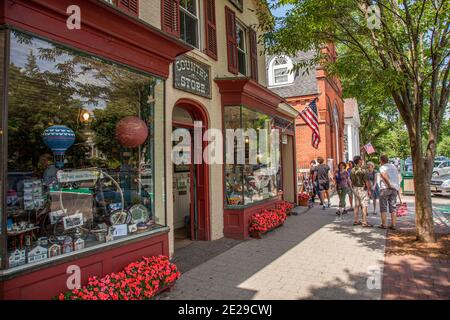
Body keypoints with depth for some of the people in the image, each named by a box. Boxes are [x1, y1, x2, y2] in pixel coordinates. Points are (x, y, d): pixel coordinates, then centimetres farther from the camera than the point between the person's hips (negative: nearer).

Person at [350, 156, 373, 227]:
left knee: (356, 205, 13)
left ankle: (356, 221, 18)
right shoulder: (363, 170, -17)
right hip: (362, 189, -7)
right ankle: (364, 222, -3)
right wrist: (369, 190, -11)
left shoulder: (352, 170, 5)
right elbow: (366, 181, -17)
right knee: (364, 206, -4)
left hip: (355, 188, 7)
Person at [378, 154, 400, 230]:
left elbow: (384, 175, -25)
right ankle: (393, 225, 9)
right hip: (394, 188, 5)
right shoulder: (393, 166, 14)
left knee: (383, 207, 2)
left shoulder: (382, 167, -5)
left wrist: (390, 185, -19)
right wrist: (396, 187, 13)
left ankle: (383, 224, 3)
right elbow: (397, 177, 13)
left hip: (385, 188, -5)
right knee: (393, 207, 8)